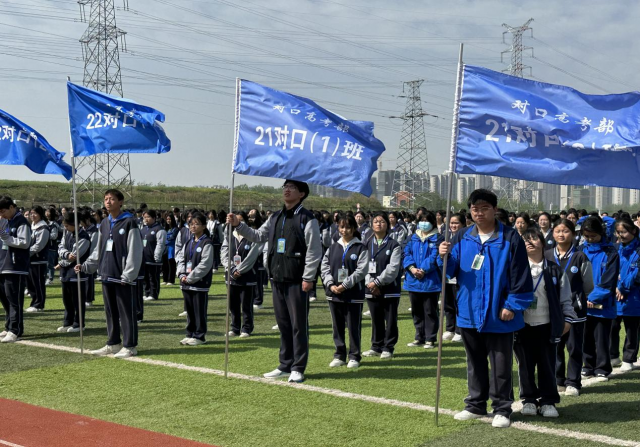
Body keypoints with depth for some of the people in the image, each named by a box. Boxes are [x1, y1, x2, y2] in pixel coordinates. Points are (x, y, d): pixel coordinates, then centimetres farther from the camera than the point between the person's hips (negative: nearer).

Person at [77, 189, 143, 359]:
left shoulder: (129, 223, -8)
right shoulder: (104, 224, 15)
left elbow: (135, 251, -12)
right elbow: (98, 250, 20)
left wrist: (128, 275, -17)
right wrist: (85, 266, 10)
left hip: (123, 277, -7)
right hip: (107, 275, 7)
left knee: (127, 312, -2)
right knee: (110, 312, 13)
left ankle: (130, 346, 4)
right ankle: (113, 344, 22)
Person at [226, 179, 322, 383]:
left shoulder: (306, 219, -7)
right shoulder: (275, 218, 14)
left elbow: (314, 250, -10)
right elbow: (258, 236, 17)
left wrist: (308, 278, -14)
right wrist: (238, 225, 5)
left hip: (297, 281, -7)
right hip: (277, 279, 7)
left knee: (299, 325, -2)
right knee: (283, 324, 13)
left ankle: (298, 368, 5)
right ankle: (285, 365, 21)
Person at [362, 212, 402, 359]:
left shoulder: (394, 245, -2)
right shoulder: (367, 244, 10)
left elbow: (393, 268, -10)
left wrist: (378, 282, -15)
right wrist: (369, 282, -10)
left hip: (390, 289, -3)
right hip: (371, 289, 3)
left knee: (390, 320, 2)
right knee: (376, 320, 11)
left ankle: (388, 347, 11)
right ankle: (376, 347, 21)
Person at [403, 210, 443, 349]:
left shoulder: (437, 238, -2)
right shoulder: (414, 237, 12)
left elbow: (435, 256, -13)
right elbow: (407, 253, 3)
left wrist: (423, 270, -20)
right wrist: (412, 268, -14)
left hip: (430, 281, -5)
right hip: (413, 281, 5)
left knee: (430, 312, 2)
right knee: (416, 311, 13)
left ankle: (430, 339, 10)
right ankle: (420, 338, 23)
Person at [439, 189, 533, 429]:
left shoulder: (510, 238, -7)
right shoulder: (462, 237, 5)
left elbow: (520, 276, -7)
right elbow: (451, 271, 6)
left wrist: (512, 305, -12)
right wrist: (445, 257, -15)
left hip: (498, 315, -4)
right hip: (469, 313, 4)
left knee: (500, 365, 5)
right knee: (475, 362, 16)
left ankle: (502, 409, 16)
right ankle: (476, 405, 27)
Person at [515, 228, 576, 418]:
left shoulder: (555, 270, 4)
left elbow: (565, 297, 8)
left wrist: (567, 319, 4)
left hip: (547, 326, 0)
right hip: (523, 326, 0)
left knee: (547, 365, 5)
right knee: (525, 365, 7)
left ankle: (548, 401, 15)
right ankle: (529, 400, 19)